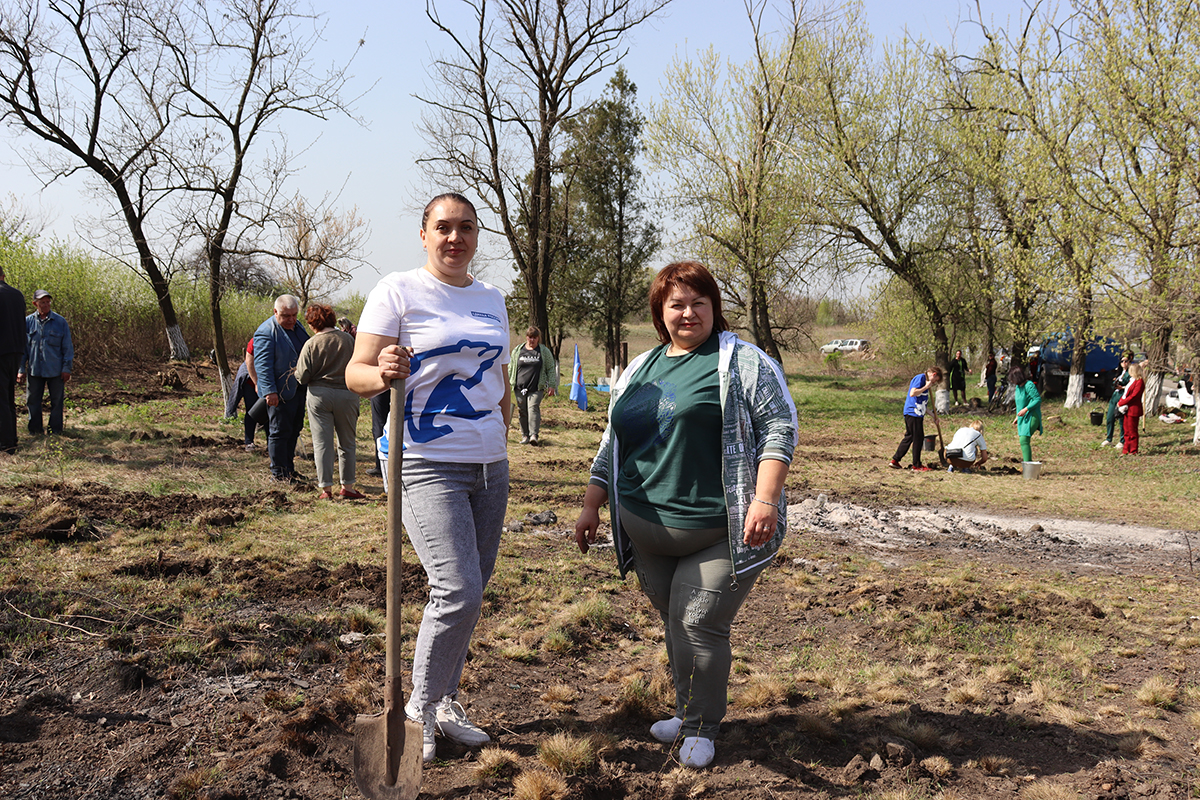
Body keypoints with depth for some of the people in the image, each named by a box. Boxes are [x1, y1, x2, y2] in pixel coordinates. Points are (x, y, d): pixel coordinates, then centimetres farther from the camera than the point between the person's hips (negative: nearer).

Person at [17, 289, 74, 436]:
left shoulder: (60, 322, 0)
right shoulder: (28, 322, 3)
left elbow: (67, 347, 4)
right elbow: (22, 347, 9)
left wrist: (67, 368, -1)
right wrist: (21, 370, 5)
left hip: (56, 370, -1)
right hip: (34, 369, 1)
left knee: (57, 400, 5)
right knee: (33, 400, 6)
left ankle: (56, 430, 15)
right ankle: (35, 429, 18)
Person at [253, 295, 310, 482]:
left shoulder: (297, 326, 12)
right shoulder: (266, 332, -14)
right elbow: (262, 364, -18)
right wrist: (269, 391, -24)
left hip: (299, 389, 8)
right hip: (280, 392, -8)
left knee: (294, 430, 14)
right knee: (280, 432, -1)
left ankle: (289, 469, 24)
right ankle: (278, 473, 8)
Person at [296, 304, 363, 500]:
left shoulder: (311, 344, -8)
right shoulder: (348, 340, -3)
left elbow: (302, 377, -8)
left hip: (319, 395, -1)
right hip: (347, 394, 2)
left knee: (322, 443, 6)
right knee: (347, 443, 12)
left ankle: (326, 488, 7)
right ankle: (347, 487, 16)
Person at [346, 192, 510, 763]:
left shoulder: (491, 300, 14)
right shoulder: (398, 291, -5)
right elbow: (356, 374, -10)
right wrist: (382, 375, -32)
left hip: (488, 465, 6)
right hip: (426, 464, -6)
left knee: (468, 591, 10)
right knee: (458, 593, -14)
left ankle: (446, 703, 27)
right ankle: (421, 708, 8)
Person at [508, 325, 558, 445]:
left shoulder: (544, 351, 6)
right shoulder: (517, 350, 10)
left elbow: (551, 369, 9)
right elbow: (510, 367, 17)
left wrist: (552, 385, 3)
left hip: (536, 388, -3)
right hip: (519, 387, 3)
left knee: (533, 408, -17)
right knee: (522, 411, 5)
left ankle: (534, 435, -23)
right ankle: (525, 436, 15)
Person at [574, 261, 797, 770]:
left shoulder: (743, 361, -1)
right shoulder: (639, 370, 16)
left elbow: (778, 428, -8)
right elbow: (611, 445, 21)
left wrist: (765, 499, -18)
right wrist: (591, 507, 16)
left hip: (717, 532, -5)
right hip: (647, 532, 5)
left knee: (698, 625, -6)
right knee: (673, 623, 13)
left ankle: (702, 726, 14)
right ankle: (687, 710, 31)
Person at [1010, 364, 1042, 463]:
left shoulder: (1029, 385, -15)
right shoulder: (1018, 386, 13)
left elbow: (1038, 399, -19)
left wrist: (1026, 409, -25)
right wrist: (1017, 417, 26)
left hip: (1031, 416, -10)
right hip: (1023, 417, 10)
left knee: (1024, 440, -20)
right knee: (1022, 440, 11)